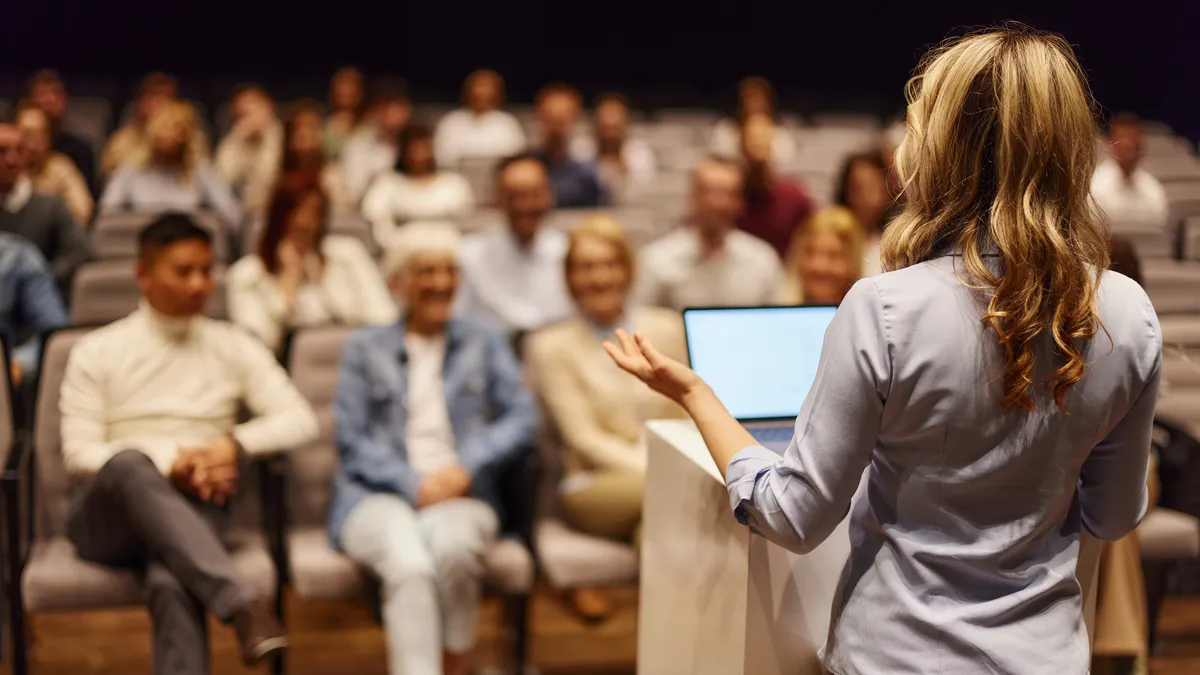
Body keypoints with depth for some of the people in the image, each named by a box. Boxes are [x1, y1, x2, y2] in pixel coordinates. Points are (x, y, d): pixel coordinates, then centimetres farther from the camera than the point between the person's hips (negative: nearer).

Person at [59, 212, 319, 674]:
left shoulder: (233, 348, 15)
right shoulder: (96, 353, 10)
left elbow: (300, 421, 7)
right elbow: (78, 453, 1)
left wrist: (234, 443, -11)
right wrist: (170, 462, -13)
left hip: (195, 509, 1)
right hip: (108, 516, 0)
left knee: (171, 583, -36)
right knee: (129, 462, -38)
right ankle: (241, 604, -50)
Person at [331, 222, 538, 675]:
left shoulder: (486, 346, 20)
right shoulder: (364, 348, 17)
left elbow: (523, 420, 6)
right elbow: (351, 441, 6)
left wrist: (467, 467, -11)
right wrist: (414, 486, -11)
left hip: (459, 498, 1)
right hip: (377, 497, -1)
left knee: (452, 547, -36)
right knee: (409, 564, -35)